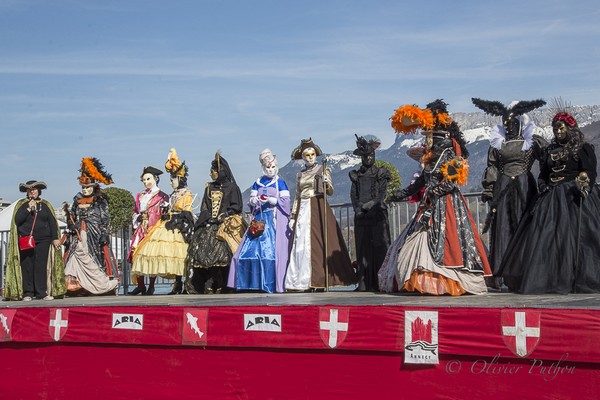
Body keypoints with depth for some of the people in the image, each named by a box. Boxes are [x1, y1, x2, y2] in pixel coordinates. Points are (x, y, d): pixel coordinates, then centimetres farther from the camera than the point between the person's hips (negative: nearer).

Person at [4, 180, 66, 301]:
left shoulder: (45, 205, 13)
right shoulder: (21, 204, 10)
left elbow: (52, 222, 10)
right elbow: (17, 220, -4)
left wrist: (55, 238, 2)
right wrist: (29, 209, -9)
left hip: (43, 241, 1)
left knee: (41, 266, -3)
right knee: (27, 266, -3)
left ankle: (42, 292, 1)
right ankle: (27, 293, 1)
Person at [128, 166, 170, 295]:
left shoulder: (162, 196, 8)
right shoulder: (140, 196, 23)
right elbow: (135, 212, 27)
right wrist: (137, 218, 11)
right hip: (141, 229, 4)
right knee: (136, 252, -8)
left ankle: (151, 287, -2)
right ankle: (140, 286, -3)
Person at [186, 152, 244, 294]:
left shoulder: (231, 187, 5)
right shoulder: (209, 188, 20)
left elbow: (237, 207, -1)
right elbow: (204, 208, 17)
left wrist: (223, 216, -11)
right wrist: (209, 217, -2)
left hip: (225, 226, -4)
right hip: (208, 224, 5)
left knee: (222, 252, -18)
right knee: (204, 250, -10)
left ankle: (220, 285, -17)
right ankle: (208, 286, -13)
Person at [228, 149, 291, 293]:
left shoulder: (280, 183, 4)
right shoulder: (257, 183, 16)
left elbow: (285, 201, -3)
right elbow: (251, 200, 13)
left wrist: (271, 200, -14)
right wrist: (254, 200, -9)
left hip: (275, 220, -4)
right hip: (259, 220, 4)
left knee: (272, 248, -11)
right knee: (252, 248, -4)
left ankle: (271, 284, -9)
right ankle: (254, 282, 1)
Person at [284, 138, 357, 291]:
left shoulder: (323, 170, 4)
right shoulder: (300, 175, 15)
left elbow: (330, 192, -2)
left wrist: (326, 183, -22)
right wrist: (292, 216, 11)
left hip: (319, 209, -4)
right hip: (303, 210, 4)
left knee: (318, 243, -10)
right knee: (301, 243, -2)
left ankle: (319, 280, -9)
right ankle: (304, 280, 0)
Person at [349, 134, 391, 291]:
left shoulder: (381, 174, 6)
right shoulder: (356, 175, 16)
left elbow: (382, 195, -2)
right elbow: (353, 195, 10)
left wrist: (367, 205, -12)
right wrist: (357, 208, -7)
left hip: (377, 215, -3)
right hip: (361, 217, 3)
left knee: (379, 248, -8)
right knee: (363, 250, 1)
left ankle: (380, 283, -9)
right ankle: (364, 284, 3)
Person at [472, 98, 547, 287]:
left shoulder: (533, 142, 7)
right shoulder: (497, 144, 14)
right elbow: (491, 167, 12)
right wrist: (488, 189, 3)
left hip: (524, 187, -2)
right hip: (502, 189, 2)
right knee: (501, 229, -3)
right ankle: (497, 274, -5)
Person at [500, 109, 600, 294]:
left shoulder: (583, 148, 3)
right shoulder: (550, 150, 18)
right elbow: (542, 175, 20)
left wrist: (583, 183, -26)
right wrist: (543, 187, 1)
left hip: (575, 197, -5)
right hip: (551, 198, 5)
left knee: (574, 237, -9)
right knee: (547, 238, -1)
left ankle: (579, 280, -4)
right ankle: (550, 280, 2)